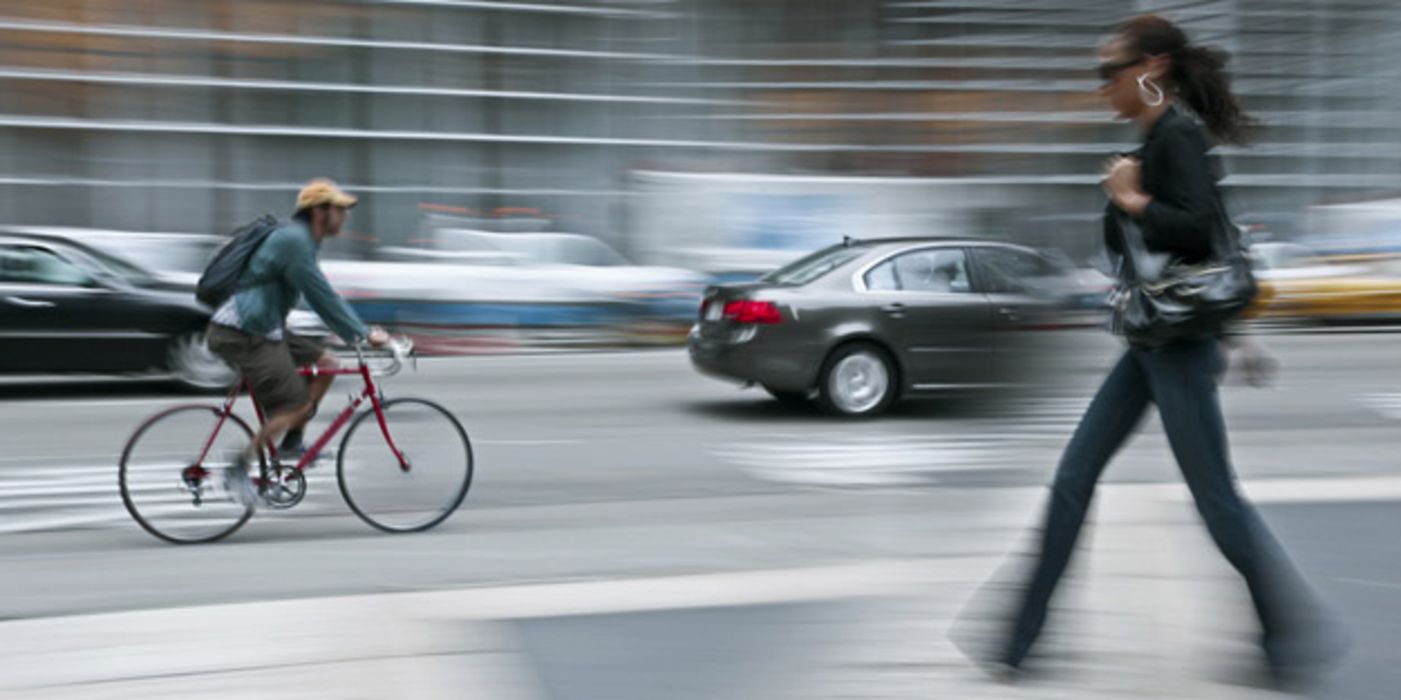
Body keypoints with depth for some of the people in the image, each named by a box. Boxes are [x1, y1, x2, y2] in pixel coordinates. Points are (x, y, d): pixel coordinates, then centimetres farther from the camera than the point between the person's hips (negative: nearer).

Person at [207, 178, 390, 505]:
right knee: (296, 405, -10)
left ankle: (291, 443, 15)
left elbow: (324, 296, 20)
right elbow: (321, 297, -20)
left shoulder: (302, 238, 15)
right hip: (243, 335, -10)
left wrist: (360, 330, 15)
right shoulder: (294, 240, -18)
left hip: (261, 328, 10)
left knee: (325, 362, 8)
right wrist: (364, 333, -14)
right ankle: (238, 470, -2)